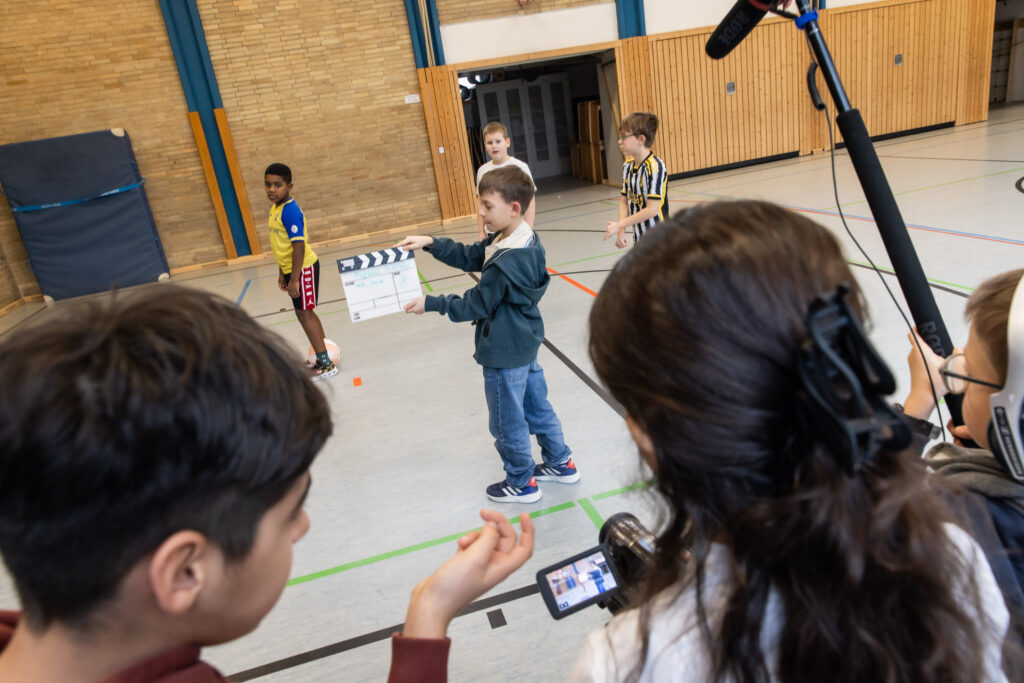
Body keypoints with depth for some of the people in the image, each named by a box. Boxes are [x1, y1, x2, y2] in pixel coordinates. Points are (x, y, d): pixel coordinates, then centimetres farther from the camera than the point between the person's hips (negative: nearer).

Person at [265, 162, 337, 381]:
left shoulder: (289, 211, -21)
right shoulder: (276, 208, 8)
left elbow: (299, 246, -24)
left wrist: (294, 279, -24)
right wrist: (282, 272, 21)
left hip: (303, 268, -10)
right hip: (292, 268, 10)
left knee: (304, 313, -3)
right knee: (305, 313, 17)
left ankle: (326, 365, 5)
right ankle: (323, 356, 30)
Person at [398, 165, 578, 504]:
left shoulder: (505, 263, -31)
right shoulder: (525, 238, 0)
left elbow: (476, 305, -21)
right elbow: (470, 257, 6)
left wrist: (430, 304, -12)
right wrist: (431, 243, -4)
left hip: (504, 353, -10)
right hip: (526, 343, 10)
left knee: (507, 422, 10)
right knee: (537, 407, 23)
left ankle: (522, 483, 28)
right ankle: (560, 464, 39)